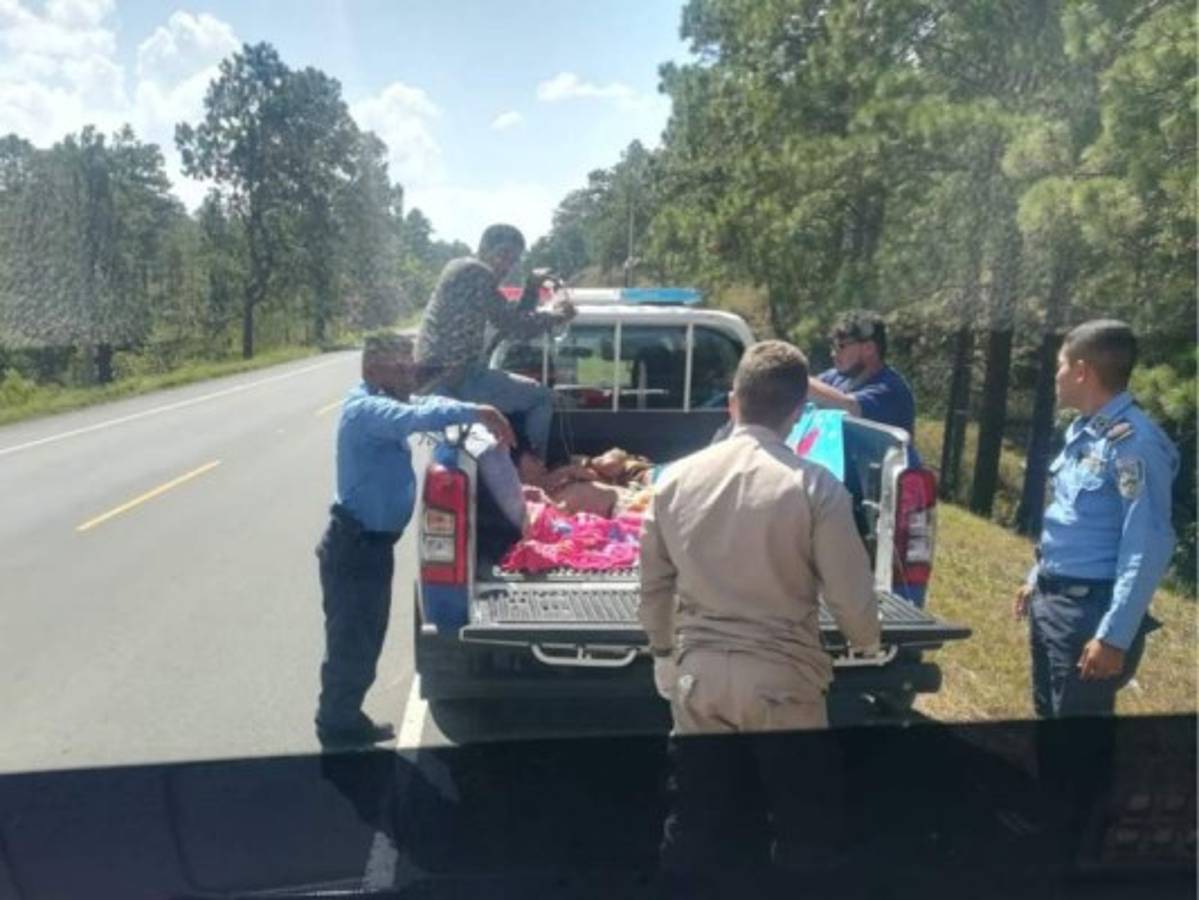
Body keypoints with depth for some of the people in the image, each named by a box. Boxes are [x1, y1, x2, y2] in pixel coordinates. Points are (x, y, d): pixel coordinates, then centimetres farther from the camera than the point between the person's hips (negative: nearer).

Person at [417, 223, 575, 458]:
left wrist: (532, 288, 7)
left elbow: (510, 320, 19)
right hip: (455, 378, -11)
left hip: (436, 377, 11)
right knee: (542, 397, -1)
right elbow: (510, 326, -15)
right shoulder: (475, 271, -12)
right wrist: (555, 315, -3)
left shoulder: (467, 272, 19)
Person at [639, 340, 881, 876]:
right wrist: (869, 644, 14)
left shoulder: (677, 478, -2)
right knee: (802, 819, 18)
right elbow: (850, 596, -9)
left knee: (695, 817, 19)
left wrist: (664, 654, 22)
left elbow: (654, 585, 6)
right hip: (781, 678, -3)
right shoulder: (814, 486, -14)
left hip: (698, 673, 3)